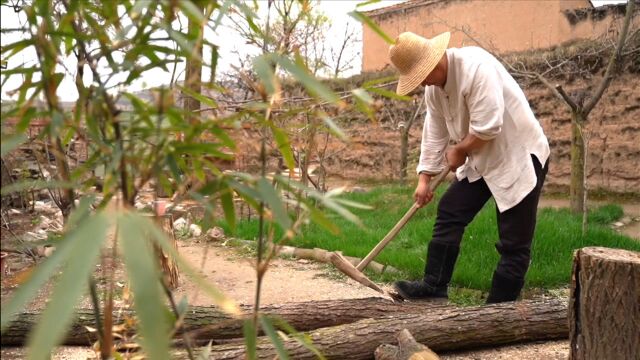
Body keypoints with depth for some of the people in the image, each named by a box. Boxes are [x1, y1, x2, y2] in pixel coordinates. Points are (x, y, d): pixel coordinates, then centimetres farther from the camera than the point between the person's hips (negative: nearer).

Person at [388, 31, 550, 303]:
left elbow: (487, 127, -30)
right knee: (449, 212, 3)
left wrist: (459, 150, -13)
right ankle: (434, 286, 10)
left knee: (514, 242, -3)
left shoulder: (476, 67, -26)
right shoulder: (433, 87, 1)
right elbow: (435, 135, 7)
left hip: (519, 157, -8)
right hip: (480, 160, 8)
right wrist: (424, 179, 3)